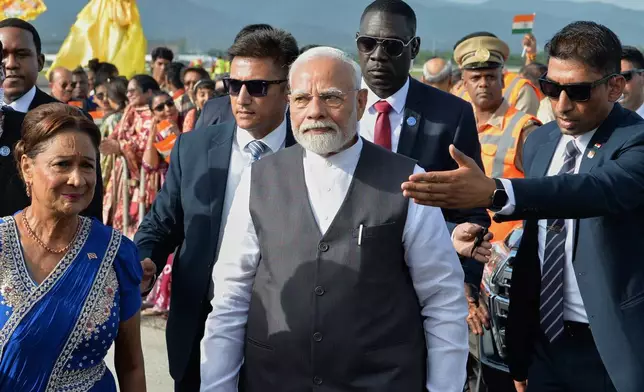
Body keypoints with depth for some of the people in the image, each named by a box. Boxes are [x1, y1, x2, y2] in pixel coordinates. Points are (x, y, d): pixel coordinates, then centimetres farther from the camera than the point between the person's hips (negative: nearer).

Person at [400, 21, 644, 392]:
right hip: (544, 341, 5)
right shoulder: (539, 142, 5)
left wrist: (494, 192, -50)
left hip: (613, 346, -5)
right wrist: (520, 350, 10)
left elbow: (600, 188, -35)